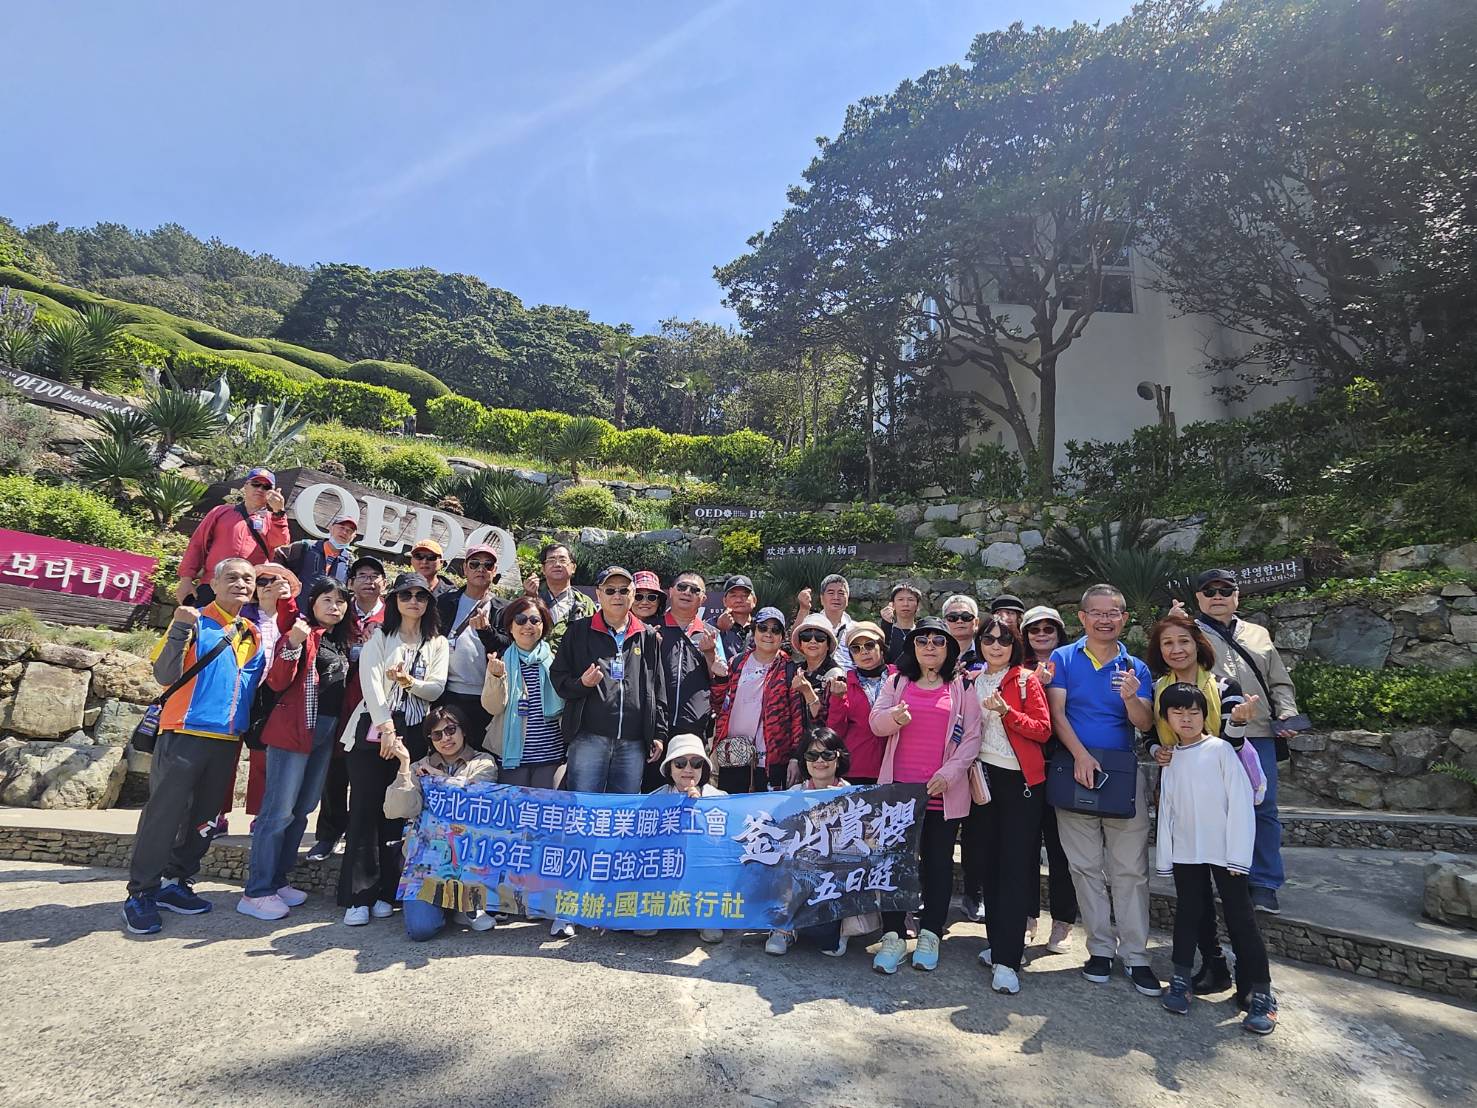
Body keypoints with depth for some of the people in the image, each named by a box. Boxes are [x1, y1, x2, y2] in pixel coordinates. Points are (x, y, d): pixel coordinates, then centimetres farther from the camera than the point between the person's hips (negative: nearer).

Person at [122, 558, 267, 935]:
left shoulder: (251, 635, 13)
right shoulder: (195, 621, -4)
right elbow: (165, 674, -12)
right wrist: (180, 630, -23)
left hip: (228, 739, 6)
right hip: (185, 734, -6)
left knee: (203, 818, 12)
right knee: (164, 815, -2)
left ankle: (174, 882, 24)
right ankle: (140, 894, 9)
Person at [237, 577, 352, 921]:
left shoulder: (340, 641, 14)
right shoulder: (301, 631, -6)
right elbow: (277, 683, -15)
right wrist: (293, 643, -27)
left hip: (327, 731, 8)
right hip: (295, 728, -8)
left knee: (302, 811, 13)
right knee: (279, 811, -6)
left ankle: (277, 881, 24)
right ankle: (256, 892, 2)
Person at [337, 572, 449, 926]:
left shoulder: (437, 643, 11)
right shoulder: (379, 637, 5)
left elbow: (436, 687, 1)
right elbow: (369, 683, -8)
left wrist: (409, 681, -20)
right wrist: (386, 728, -19)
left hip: (413, 734, 1)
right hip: (373, 729, -1)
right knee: (365, 810, -4)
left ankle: (385, 893, 10)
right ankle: (358, 896, 0)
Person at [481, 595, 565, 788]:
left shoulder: (554, 659, 4)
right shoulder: (501, 660, 4)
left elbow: (567, 702, 9)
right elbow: (492, 707, -5)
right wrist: (496, 677, -21)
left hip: (551, 753, 0)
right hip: (513, 752, 0)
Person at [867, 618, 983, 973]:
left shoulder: (963, 687, 5)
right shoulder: (897, 681, 9)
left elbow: (972, 737, -1)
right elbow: (876, 723, -2)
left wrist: (949, 772, -14)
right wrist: (894, 716, -25)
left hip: (944, 790, -1)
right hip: (899, 786, 1)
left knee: (939, 861, 8)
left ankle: (930, 935, 21)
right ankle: (893, 936, 12)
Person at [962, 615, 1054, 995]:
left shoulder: (1027, 679, -1)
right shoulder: (971, 681, 10)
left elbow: (1043, 730, -7)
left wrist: (1007, 712, -20)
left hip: (1020, 780, -4)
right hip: (982, 776, 4)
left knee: (1015, 866, -5)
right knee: (987, 861, 7)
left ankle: (1006, 959, -3)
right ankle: (1000, 942, 21)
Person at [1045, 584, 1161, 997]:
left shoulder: (1135, 668, 8)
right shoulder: (1063, 658, 3)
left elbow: (1145, 723, -2)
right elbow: (1056, 712, -4)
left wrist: (1130, 698, -23)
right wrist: (1081, 755, -16)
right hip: (1075, 770, -1)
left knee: (1130, 869, 3)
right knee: (1087, 866, 6)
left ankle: (1136, 955, 12)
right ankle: (1101, 948, 17)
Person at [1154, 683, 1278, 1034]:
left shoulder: (1221, 750, -8)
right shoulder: (1170, 758, 6)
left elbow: (1240, 802, -10)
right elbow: (1166, 808, 8)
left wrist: (1238, 854, -13)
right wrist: (1164, 854, 6)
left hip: (1223, 852, -4)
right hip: (1185, 853, 4)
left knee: (1241, 918, 1)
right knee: (1187, 913, 11)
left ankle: (1261, 992, 10)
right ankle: (1181, 979, 22)